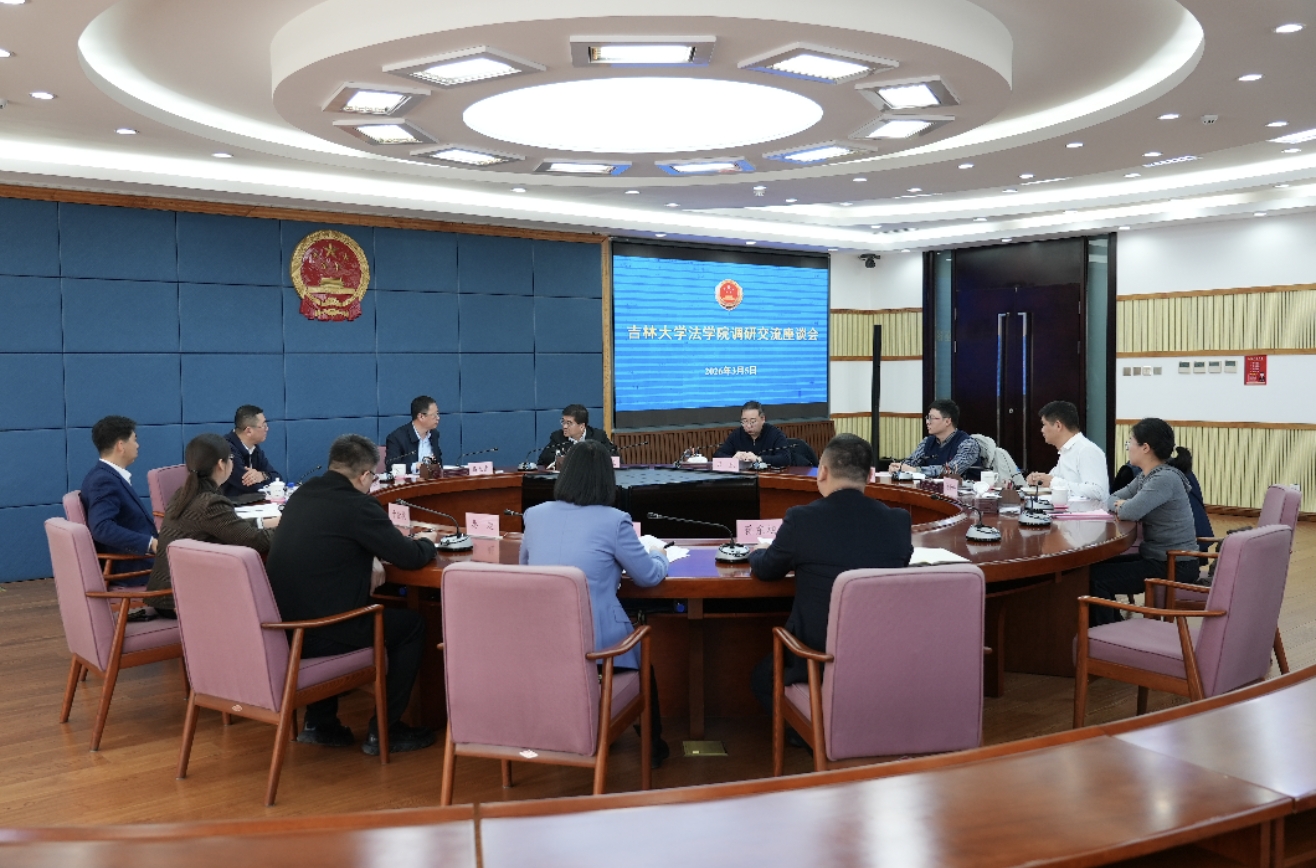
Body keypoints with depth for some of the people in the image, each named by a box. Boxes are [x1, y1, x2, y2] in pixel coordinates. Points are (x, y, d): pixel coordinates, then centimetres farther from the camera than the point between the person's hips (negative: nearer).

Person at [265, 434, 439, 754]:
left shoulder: (300, 495, 8)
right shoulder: (359, 505, -14)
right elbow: (412, 558, -9)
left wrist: (391, 537, 23)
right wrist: (426, 542, 14)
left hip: (279, 626, 8)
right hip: (319, 634, -7)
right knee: (413, 624, 11)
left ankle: (319, 723, 33)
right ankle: (384, 731, 16)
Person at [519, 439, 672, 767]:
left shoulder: (535, 515, 1)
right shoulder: (613, 521, -11)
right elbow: (649, 576, 1)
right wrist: (658, 553, 22)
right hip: (594, 644, -4)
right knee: (643, 653, 30)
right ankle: (653, 743, 40)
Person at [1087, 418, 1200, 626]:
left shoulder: (1165, 478, -21)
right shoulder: (1145, 476, 10)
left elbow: (1131, 512, -30)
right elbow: (1113, 499, 14)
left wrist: (1123, 506, -6)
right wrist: (1121, 505, -10)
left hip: (1174, 565, -10)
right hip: (1157, 557, 10)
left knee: (1097, 577, -13)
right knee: (1097, 565, 12)